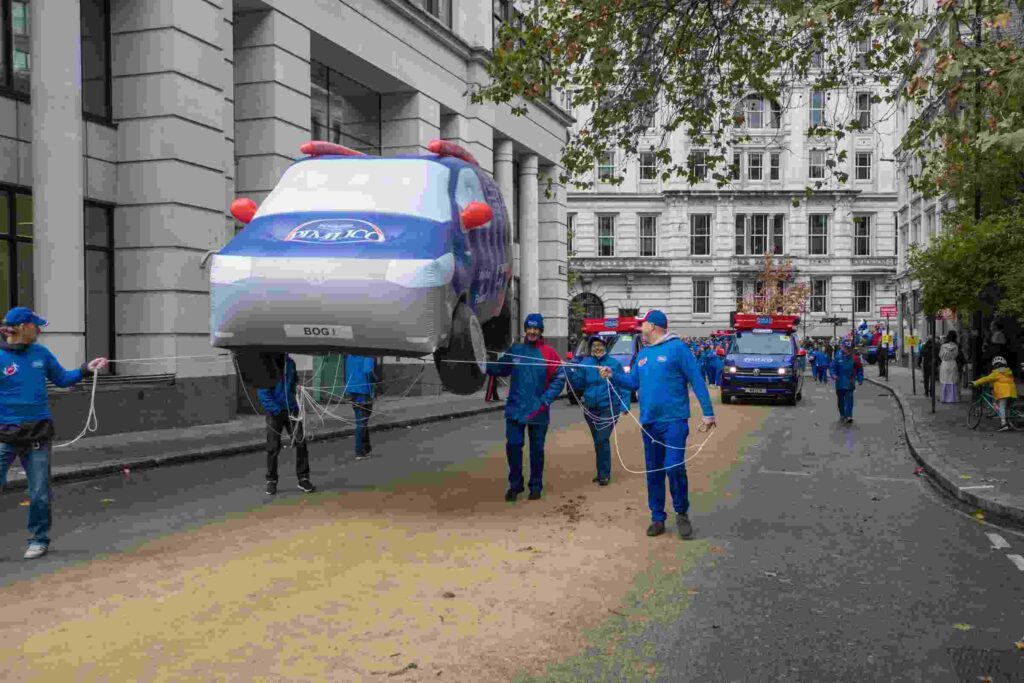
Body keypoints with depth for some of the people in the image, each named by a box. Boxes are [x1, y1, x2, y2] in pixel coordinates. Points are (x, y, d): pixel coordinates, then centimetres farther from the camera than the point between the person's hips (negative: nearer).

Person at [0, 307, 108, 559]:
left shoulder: (41, 353, 5)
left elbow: (62, 379, 16)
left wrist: (86, 369, 6)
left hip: (38, 432, 4)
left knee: (39, 492, 8)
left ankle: (39, 539, 23)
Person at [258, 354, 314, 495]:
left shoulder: (290, 362, 2)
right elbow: (263, 394, -15)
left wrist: (297, 385, 2)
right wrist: (278, 411, -19)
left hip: (292, 409, 4)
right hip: (275, 413, -4)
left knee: (301, 443, -1)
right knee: (273, 448, 4)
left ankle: (303, 479, 10)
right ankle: (271, 481, 18)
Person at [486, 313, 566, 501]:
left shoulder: (549, 353, -6)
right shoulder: (514, 350, 2)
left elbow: (559, 378, -7)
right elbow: (500, 369, 8)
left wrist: (546, 399, -17)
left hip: (538, 411, -1)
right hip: (515, 409, 2)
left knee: (537, 450, 9)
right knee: (513, 445, -1)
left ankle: (536, 486, 24)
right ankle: (515, 484, 16)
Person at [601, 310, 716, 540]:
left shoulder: (677, 348, -8)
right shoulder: (643, 354, 14)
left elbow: (697, 381, -10)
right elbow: (633, 382, 20)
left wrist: (708, 412, -14)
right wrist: (613, 376, 2)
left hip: (674, 420, -7)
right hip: (648, 422, 7)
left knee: (674, 468, -12)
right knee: (653, 472, 11)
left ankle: (682, 513, 9)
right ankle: (657, 517, 21)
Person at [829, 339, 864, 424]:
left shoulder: (854, 357, -3)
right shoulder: (838, 356, -3)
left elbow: (860, 369, 5)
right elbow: (833, 367, 1)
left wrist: (860, 379, 0)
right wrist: (833, 375, -17)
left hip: (849, 383, -2)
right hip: (840, 383, 2)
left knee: (849, 399, -9)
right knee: (840, 400, 14)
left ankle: (848, 416, -10)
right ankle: (842, 414, 29)